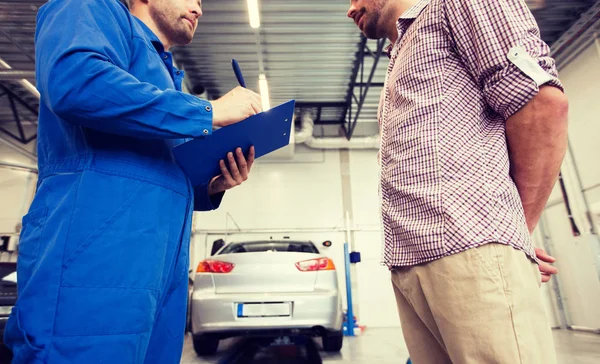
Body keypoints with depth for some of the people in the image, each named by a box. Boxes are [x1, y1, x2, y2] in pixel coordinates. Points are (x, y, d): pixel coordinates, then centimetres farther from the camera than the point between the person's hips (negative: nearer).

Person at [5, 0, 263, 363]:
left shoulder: (167, 80, 29)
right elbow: (74, 81, -18)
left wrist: (212, 187, 7)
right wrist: (209, 111, -12)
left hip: (161, 263, 8)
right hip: (95, 246, -8)